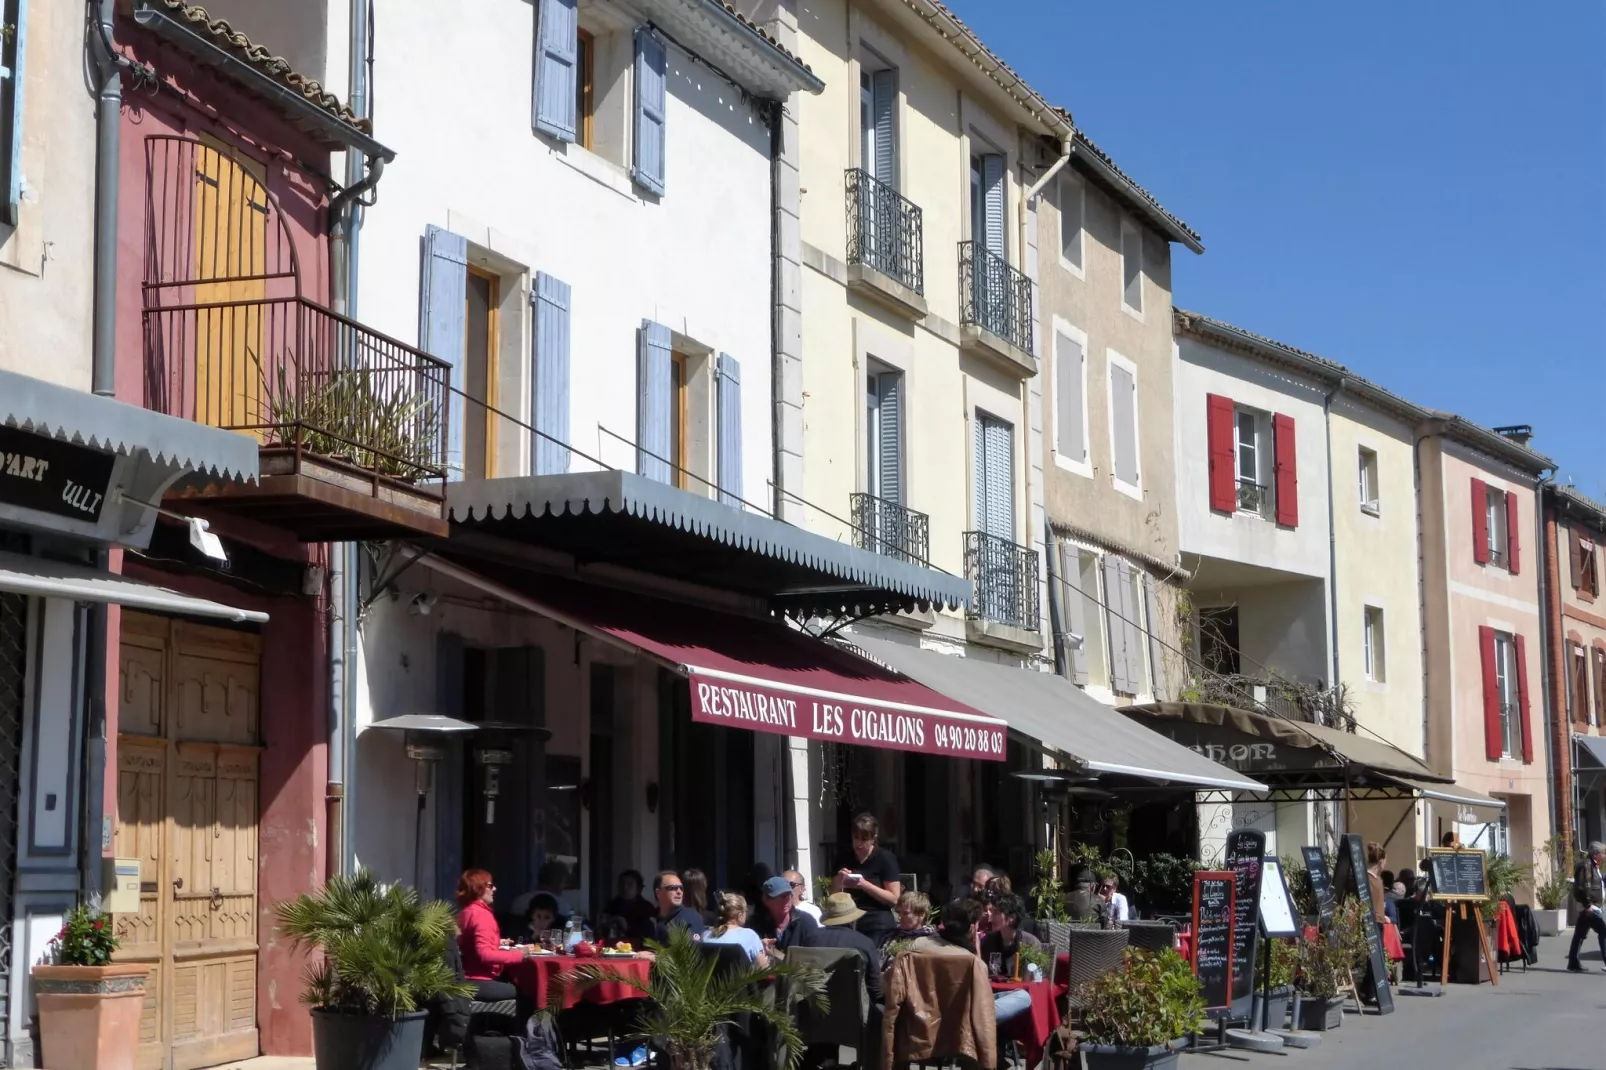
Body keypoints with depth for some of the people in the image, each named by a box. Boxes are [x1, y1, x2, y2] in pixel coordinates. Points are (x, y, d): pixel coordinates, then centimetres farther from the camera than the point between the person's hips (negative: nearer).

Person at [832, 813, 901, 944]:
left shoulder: (885, 858, -5)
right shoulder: (844, 859, 9)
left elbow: (894, 899, -9)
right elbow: (834, 897, 13)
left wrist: (864, 885, -18)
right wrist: (839, 880, -7)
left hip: (879, 928, -4)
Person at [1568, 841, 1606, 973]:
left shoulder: (1594, 866, 18)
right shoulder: (1586, 865, -14)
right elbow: (1582, 887, -21)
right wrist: (1588, 905, -23)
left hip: (1590, 907, 10)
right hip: (1589, 907, -10)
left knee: (1580, 934, 10)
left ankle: (1573, 963, 13)